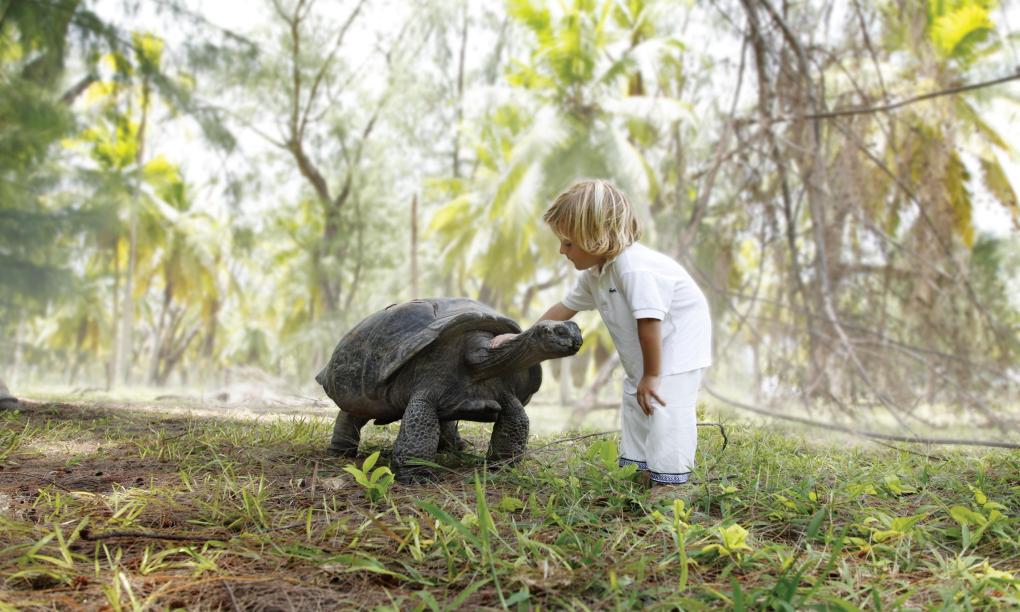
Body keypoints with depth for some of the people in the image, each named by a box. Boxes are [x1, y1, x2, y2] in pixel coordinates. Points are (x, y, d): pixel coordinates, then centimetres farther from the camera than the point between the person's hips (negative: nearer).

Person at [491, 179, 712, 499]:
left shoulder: (635, 268, -33)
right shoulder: (594, 274, -1)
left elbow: (648, 322, -34)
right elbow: (566, 307, 12)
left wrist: (651, 375, -27)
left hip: (678, 345, -10)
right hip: (644, 354, 10)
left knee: (664, 407, -16)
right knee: (636, 404, 14)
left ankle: (669, 483, -11)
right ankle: (644, 471, 23)